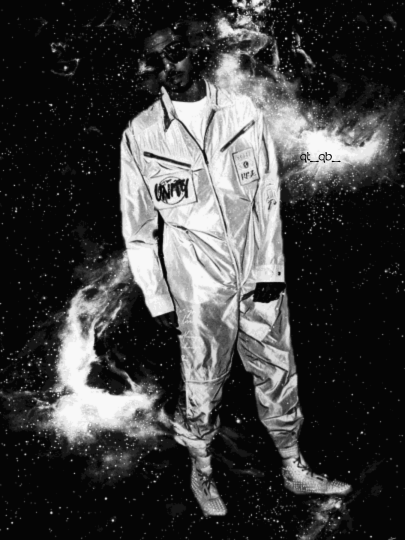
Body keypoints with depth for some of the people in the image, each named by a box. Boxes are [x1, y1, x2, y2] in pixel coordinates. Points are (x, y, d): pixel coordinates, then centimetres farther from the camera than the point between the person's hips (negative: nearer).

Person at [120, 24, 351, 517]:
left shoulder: (243, 113, 1)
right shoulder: (140, 136, -4)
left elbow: (268, 195, 3)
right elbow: (137, 227, 0)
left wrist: (270, 269, -3)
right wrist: (158, 300, -1)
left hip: (259, 276, 2)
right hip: (198, 287, -2)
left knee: (279, 377, 14)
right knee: (202, 390, 10)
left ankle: (293, 469, 36)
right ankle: (202, 472, 36)